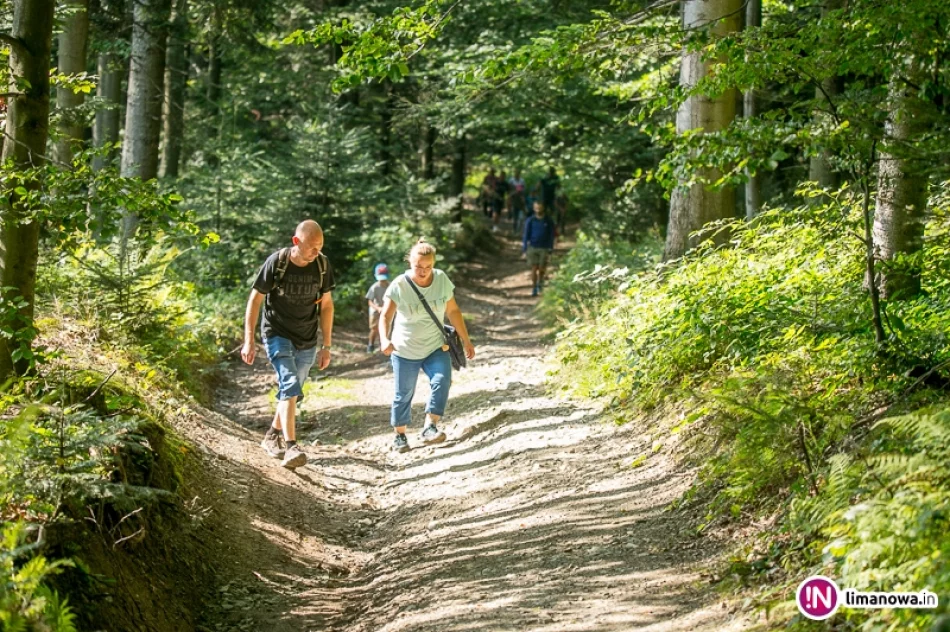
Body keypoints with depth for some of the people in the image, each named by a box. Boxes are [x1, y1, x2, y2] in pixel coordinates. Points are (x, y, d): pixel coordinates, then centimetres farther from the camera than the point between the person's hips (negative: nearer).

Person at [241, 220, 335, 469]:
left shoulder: (322, 265, -7)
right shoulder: (276, 263, -17)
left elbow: (326, 304, 3)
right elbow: (255, 300, -9)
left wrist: (326, 346, 3)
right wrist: (249, 341, -12)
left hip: (307, 341, 4)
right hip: (277, 335, -4)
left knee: (293, 393, 14)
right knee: (290, 386, -21)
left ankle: (271, 437, 35)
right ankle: (291, 448, -26)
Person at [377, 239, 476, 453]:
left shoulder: (442, 280, -7)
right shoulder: (399, 285, -17)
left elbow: (453, 311, 4)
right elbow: (386, 316, -22)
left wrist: (466, 340, 6)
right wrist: (384, 339, -41)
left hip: (436, 347, 2)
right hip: (405, 350, -2)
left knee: (441, 381, -23)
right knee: (403, 394, 6)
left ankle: (430, 427, -24)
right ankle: (400, 435, 23)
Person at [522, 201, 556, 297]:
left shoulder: (549, 221, 1)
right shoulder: (530, 221, 0)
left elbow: (551, 236, 4)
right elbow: (526, 235, 2)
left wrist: (551, 250, -1)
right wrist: (524, 250, -3)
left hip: (544, 248, 0)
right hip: (532, 247, 0)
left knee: (542, 269, 4)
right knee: (534, 268, -4)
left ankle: (540, 284, 33)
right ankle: (534, 289, 4)